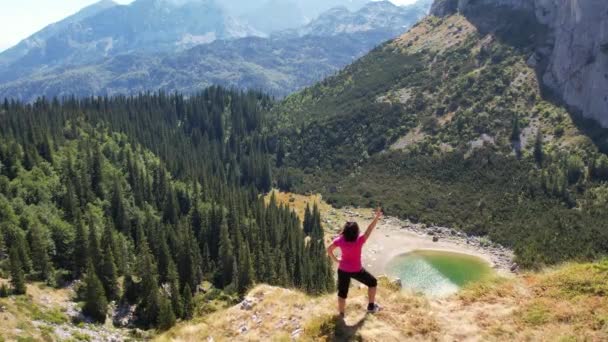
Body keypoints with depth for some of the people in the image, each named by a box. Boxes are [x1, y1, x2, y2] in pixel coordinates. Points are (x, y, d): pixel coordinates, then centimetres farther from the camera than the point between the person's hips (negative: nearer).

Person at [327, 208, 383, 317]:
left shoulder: (340, 240, -15)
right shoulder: (359, 241, -25)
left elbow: (329, 249, -7)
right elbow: (369, 230, -18)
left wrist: (335, 260, 7)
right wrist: (376, 217, -13)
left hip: (343, 270, 3)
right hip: (356, 270, -3)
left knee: (342, 292, 16)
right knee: (372, 282, 21)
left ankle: (341, 314, 26)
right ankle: (371, 306, 29)